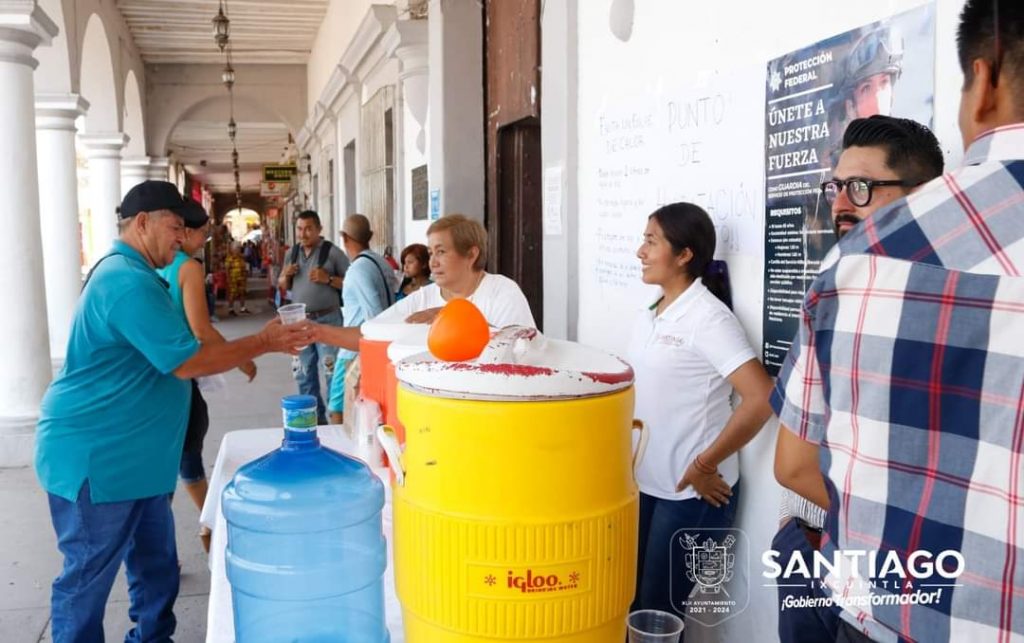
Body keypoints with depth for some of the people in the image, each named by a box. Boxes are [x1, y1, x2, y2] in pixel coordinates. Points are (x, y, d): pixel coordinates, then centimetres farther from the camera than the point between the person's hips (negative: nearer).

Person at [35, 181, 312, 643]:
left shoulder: (128, 274, 15)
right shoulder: (129, 281, -22)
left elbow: (168, 356, 20)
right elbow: (189, 361, -23)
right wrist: (265, 342, -14)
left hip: (131, 455, 11)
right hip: (95, 456, -11)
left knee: (155, 564, 17)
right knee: (88, 577, 2)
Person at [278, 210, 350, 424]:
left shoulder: (332, 252, -7)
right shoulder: (292, 253, 11)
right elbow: (283, 286, 20)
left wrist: (328, 279, -20)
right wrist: (285, 275, -1)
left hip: (326, 320, -6)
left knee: (331, 372, -7)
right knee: (303, 374, 12)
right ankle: (313, 418, 25)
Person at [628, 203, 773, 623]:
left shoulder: (708, 317, -17)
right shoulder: (649, 315, 7)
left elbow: (762, 399, -27)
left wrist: (704, 466, -21)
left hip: (693, 493, -7)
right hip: (645, 485, 7)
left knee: (659, 611, 5)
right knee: (631, 602, 17)